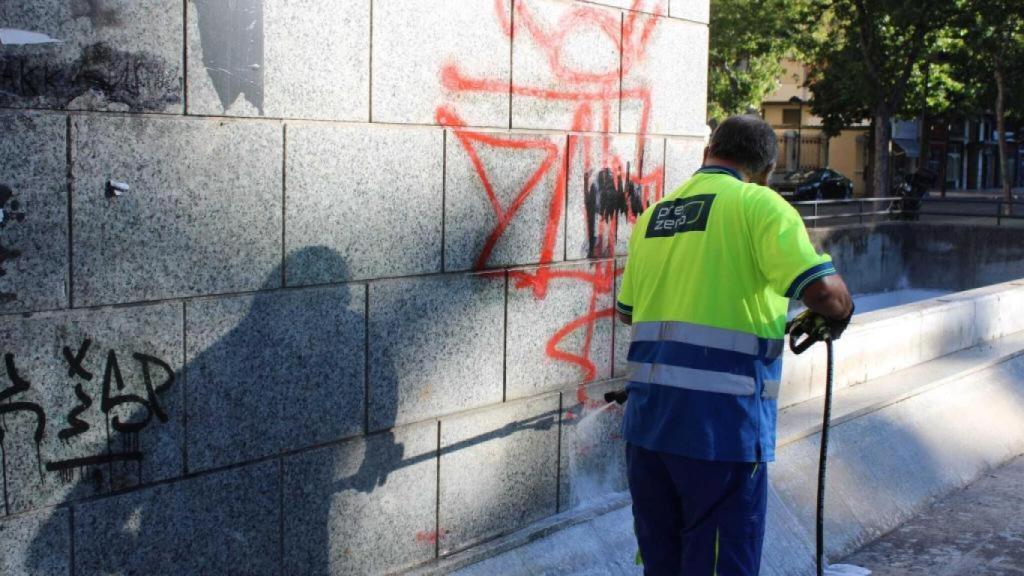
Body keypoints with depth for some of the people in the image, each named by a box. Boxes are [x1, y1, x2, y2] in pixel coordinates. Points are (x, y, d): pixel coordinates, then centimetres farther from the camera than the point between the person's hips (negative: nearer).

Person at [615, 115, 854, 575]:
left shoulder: (653, 214, 15)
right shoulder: (758, 204, -4)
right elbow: (823, 291, -15)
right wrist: (837, 318, 6)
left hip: (646, 418, 6)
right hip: (722, 424, -6)